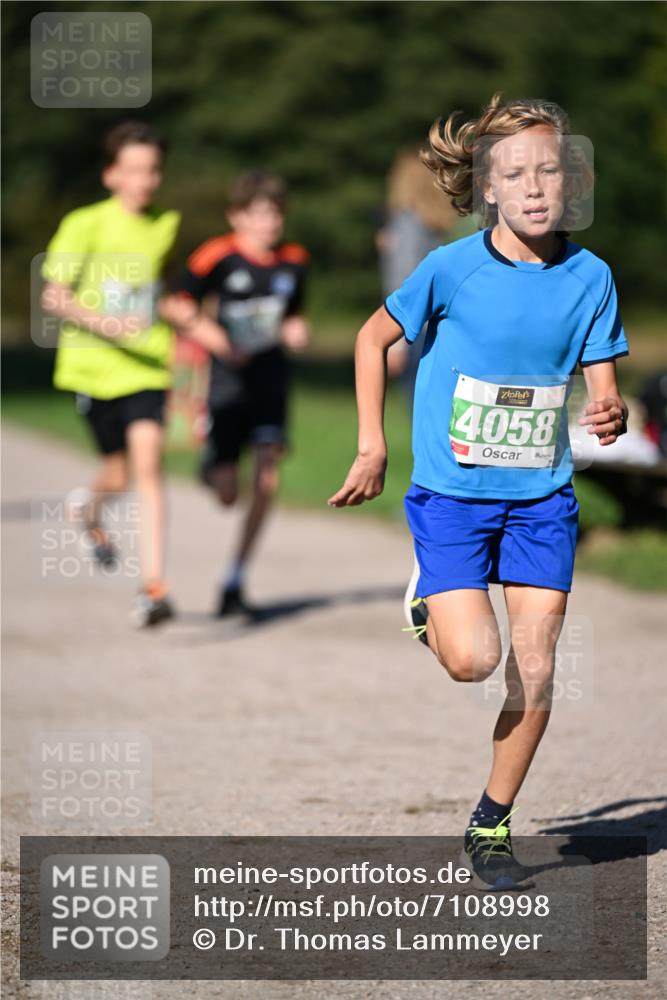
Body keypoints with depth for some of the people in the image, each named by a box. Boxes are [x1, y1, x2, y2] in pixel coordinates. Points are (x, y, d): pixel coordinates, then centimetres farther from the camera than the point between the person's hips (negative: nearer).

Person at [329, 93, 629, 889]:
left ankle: (491, 826, 17)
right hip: (451, 491, -2)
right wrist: (371, 447, 1)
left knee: (534, 673, -1)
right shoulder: (453, 268, -11)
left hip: (541, 498, 2)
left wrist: (610, 416, -23)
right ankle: (429, 600, 21)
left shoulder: (589, 277, -4)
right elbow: (373, 338, 3)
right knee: (472, 659, -15)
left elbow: (602, 391, 1)